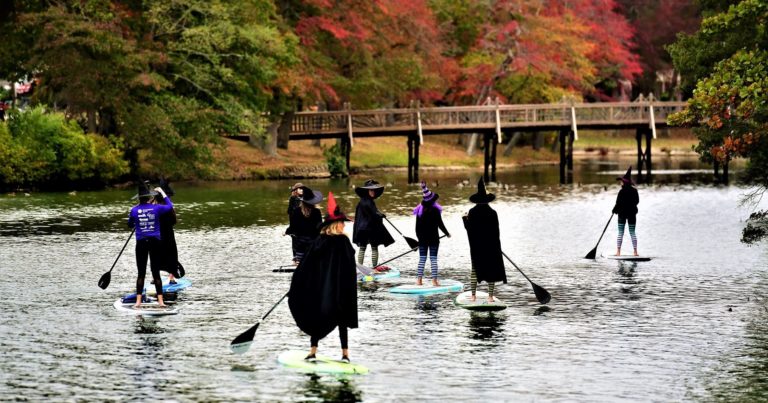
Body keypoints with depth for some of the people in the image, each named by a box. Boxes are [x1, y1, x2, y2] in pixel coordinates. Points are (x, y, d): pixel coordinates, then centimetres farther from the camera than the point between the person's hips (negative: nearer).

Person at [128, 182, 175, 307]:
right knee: (156, 272, 6)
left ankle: (138, 301, 0)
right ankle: (160, 301, 3)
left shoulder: (134, 210, -4)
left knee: (141, 273, 5)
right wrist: (162, 192, 21)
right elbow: (170, 206, 14)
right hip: (155, 242, 0)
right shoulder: (156, 208, -5)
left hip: (141, 242, 0)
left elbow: (130, 224, 11)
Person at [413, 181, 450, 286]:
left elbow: (417, 226, 6)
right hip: (433, 238, -4)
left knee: (422, 258, 9)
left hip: (422, 238, 4)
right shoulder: (435, 210, -13)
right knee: (433, 258, 0)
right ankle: (434, 280, -3)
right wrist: (447, 234, 5)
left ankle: (419, 278, 4)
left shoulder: (420, 210, 1)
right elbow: (440, 224, -8)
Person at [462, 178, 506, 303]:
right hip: (491, 246, 0)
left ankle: (473, 295, 9)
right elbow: (496, 232, -5)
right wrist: (496, 247, 5)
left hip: (476, 246, 0)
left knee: (475, 269, 10)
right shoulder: (492, 213, -8)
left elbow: (469, 228, -6)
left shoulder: (472, 212, -8)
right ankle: (490, 296, 4)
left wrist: (465, 219, 12)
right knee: (491, 268, 6)